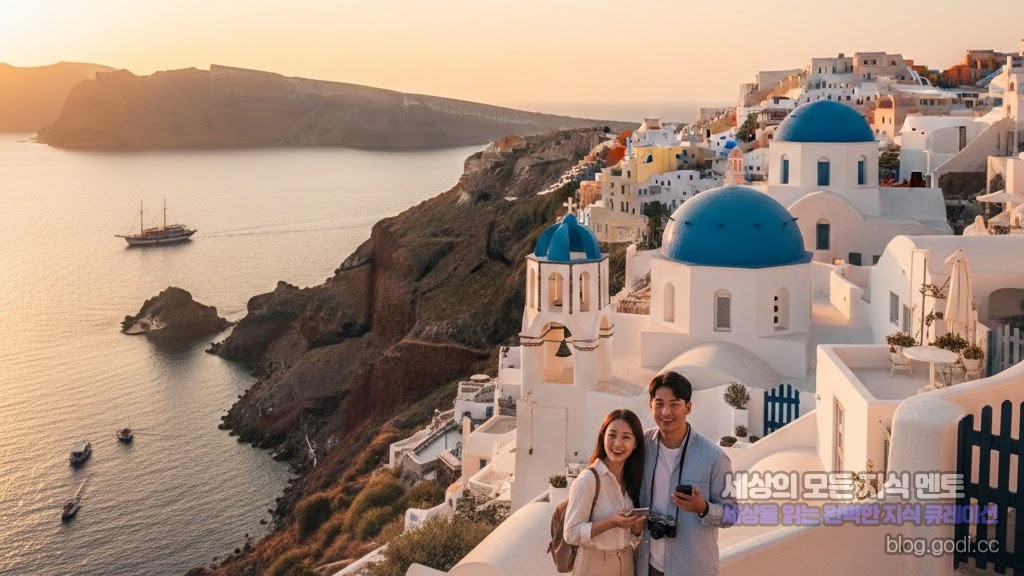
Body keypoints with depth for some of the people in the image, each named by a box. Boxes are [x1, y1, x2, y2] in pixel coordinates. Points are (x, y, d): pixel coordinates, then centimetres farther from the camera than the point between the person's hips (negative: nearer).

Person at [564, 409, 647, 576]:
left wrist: (637, 526, -11)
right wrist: (612, 522, -29)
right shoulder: (588, 479, -20)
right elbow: (571, 534, -19)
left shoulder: (631, 478, -1)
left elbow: (633, 529, 11)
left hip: (627, 562, 6)